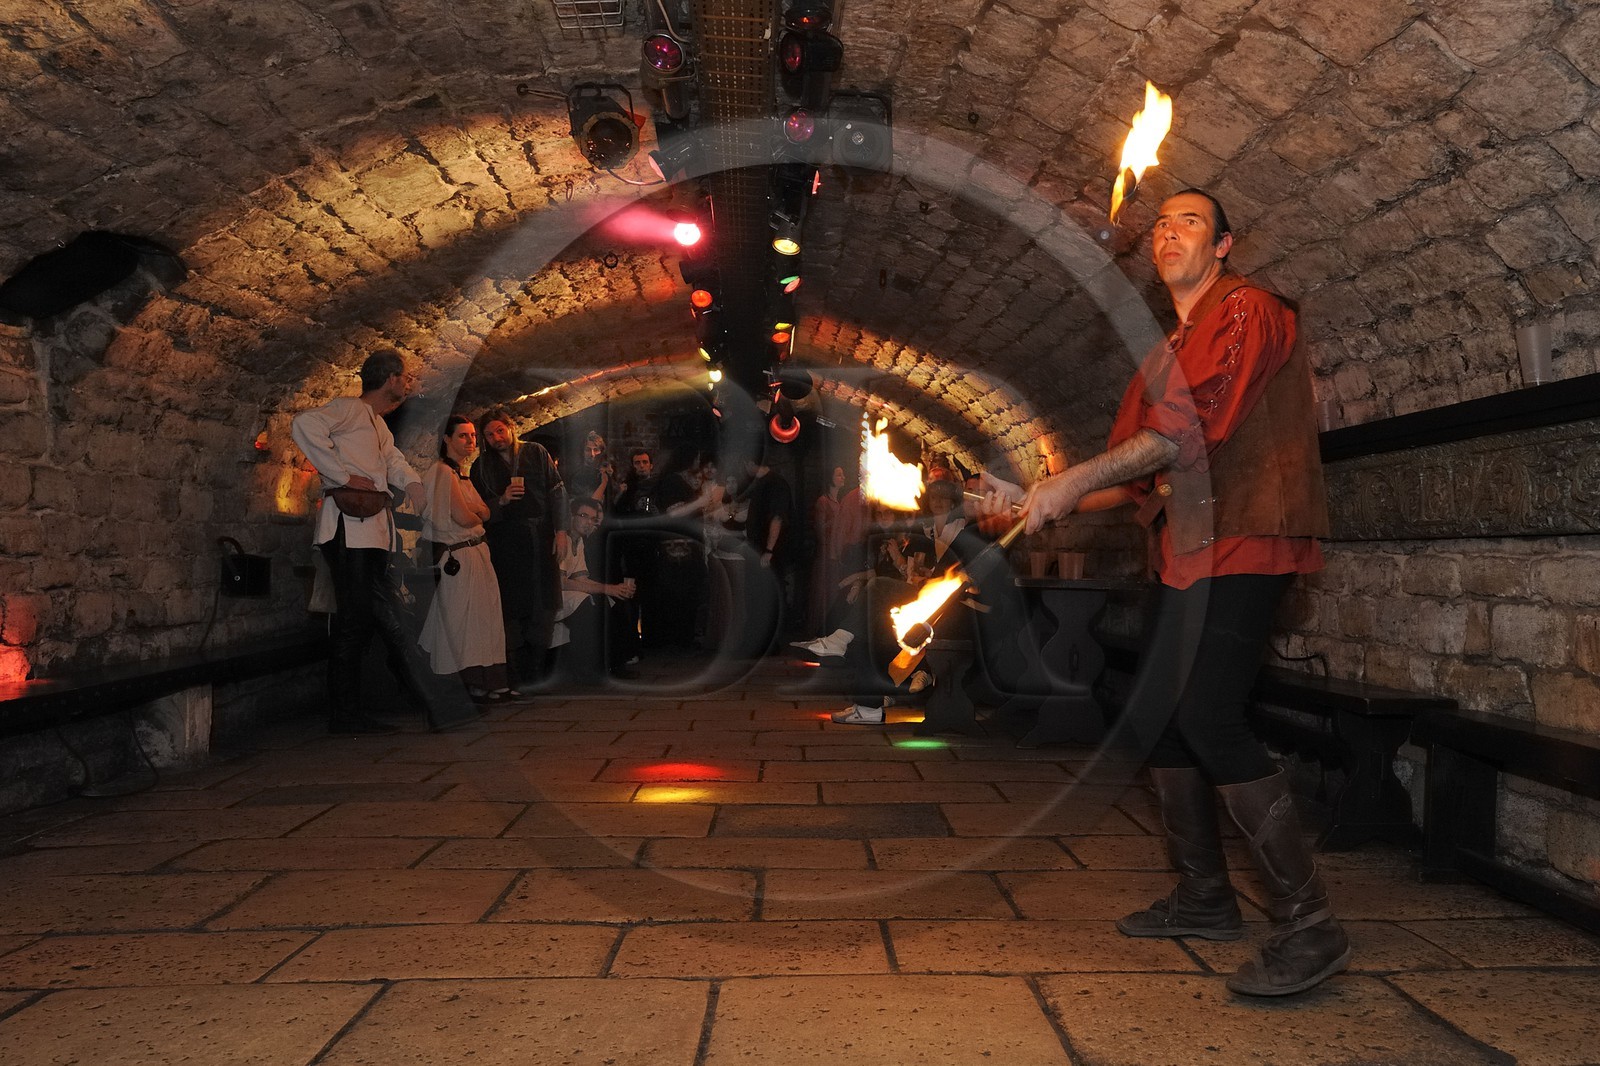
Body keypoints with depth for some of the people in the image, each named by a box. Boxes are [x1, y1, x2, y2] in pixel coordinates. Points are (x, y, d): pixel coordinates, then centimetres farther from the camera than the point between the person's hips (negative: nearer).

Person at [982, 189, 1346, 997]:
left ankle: (1308, 926, -12)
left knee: (1207, 717, -20)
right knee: (1153, 716, 10)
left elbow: (1192, 430, -19)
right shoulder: (1165, 357, 21)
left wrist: (1074, 481, -18)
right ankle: (1205, 899, 24)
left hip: (1244, 540, -9)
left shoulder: (1246, 310, -6)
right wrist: (1037, 501, 8)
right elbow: (1132, 476, 19)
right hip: (1192, 553, 9)